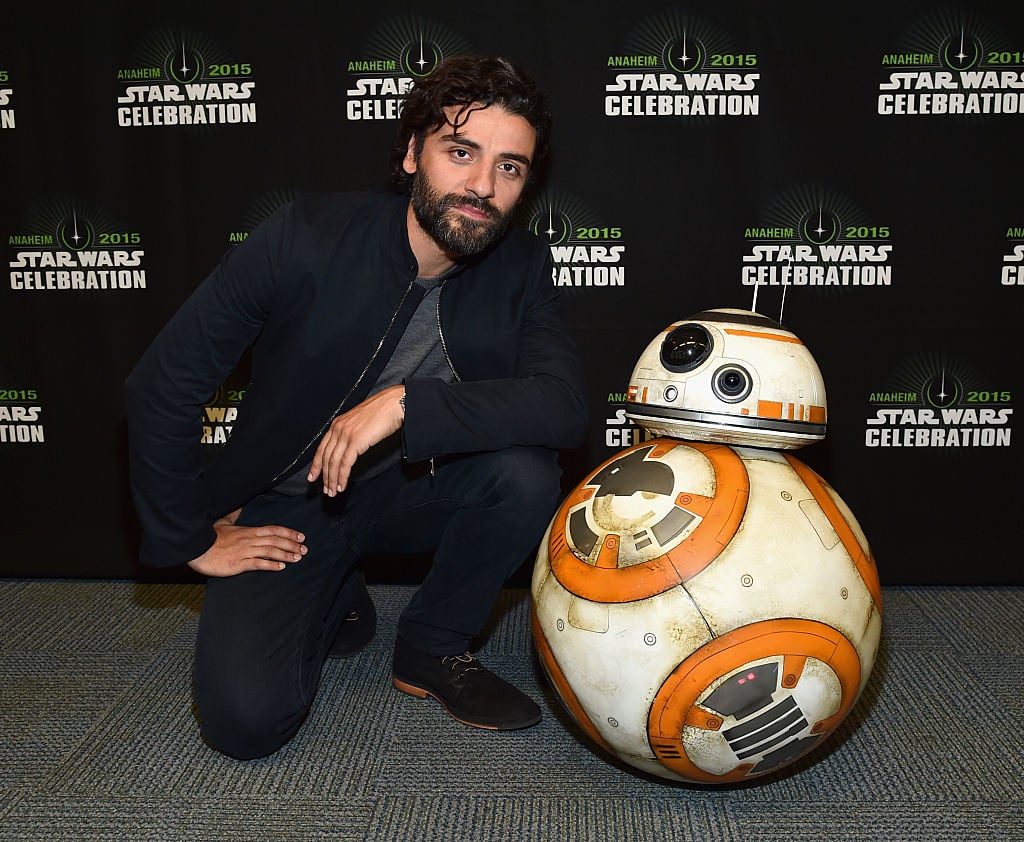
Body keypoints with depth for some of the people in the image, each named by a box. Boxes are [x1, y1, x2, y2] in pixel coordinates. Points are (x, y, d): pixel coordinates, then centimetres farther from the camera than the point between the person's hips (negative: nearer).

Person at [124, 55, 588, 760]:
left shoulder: (521, 270, -10)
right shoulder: (306, 238, -19)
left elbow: (565, 405, -27)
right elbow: (162, 387, -13)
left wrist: (406, 404, -36)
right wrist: (193, 538, -8)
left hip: (411, 491, 3)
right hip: (290, 503, -2)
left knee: (526, 469, -28)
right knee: (246, 718, -20)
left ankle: (433, 648, -2)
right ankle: (335, 603, 14)